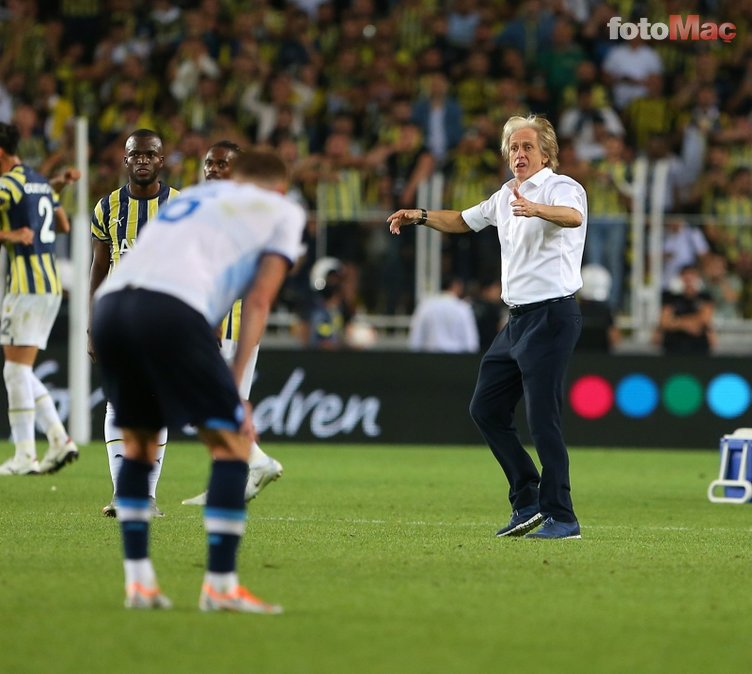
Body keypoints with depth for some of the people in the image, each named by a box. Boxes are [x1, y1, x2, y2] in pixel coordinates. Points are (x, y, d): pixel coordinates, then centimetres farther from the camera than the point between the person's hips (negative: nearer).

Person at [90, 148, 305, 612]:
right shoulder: (282, 211, 22)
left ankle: (138, 581, 20)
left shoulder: (190, 198, 37)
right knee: (232, 440, 5)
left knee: (139, 442, 23)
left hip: (109, 302, 6)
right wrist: (234, 385, 8)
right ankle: (221, 586, -1)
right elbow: (258, 302, 11)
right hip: (169, 309, -6)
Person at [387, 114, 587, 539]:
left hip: (552, 316, -9)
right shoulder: (507, 195, 17)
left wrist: (536, 209, -55)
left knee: (543, 420, -12)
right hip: (519, 319, 9)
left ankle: (562, 518, -7)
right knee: (486, 409, 10)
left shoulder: (562, 187, -10)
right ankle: (529, 502, 17)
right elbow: (464, 220, 33)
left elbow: (572, 216, -34)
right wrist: (421, 216, 16)